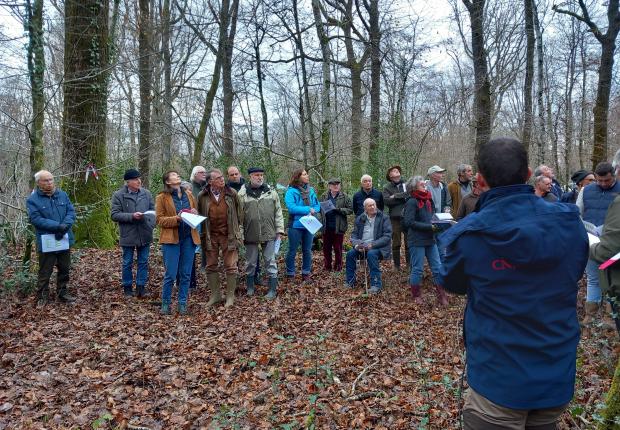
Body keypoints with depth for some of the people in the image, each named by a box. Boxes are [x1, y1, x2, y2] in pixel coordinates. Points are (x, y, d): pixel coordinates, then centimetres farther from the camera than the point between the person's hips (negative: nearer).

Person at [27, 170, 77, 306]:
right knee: (45, 272, 5)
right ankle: (42, 296, 20)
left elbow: (71, 211, 1)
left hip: (64, 240, 4)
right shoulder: (33, 200, -7)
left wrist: (65, 226, -18)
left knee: (64, 269, 14)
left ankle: (62, 294, 28)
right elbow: (36, 219, -17)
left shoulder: (62, 195, 6)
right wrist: (57, 226, -25)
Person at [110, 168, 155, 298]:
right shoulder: (118, 195, -7)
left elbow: (153, 210, 11)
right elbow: (114, 215, -10)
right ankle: (127, 287, 24)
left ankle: (141, 286, 21)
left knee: (143, 262, 10)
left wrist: (151, 224, -5)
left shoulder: (147, 193, 2)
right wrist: (132, 216, -20)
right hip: (128, 235, -3)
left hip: (144, 234, 3)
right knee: (128, 263, 10)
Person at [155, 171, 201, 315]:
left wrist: (195, 214, -2)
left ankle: (182, 304, 19)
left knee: (186, 274, 7)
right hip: (171, 239, -4)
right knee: (170, 274, -3)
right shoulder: (162, 198, -1)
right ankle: (165, 303, 15)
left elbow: (197, 213, 21)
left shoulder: (189, 194, 12)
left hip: (189, 238, 4)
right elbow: (159, 220, -4)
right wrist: (177, 219, -19)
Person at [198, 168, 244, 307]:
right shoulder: (203, 196, 0)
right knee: (211, 266, 8)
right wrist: (203, 235, 7)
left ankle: (230, 296, 14)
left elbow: (239, 214, 3)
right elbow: (200, 216, 9)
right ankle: (215, 295, 22)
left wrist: (239, 232, 1)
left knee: (231, 267, 2)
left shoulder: (232, 193, -3)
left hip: (229, 235, -2)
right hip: (210, 236, 2)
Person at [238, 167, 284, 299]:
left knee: (270, 262, 6)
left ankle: (273, 289, 15)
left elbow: (278, 212, 6)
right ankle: (250, 287, 29)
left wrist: (279, 230, 2)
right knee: (251, 262, 12)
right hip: (250, 235, -1)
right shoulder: (243, 193, -2)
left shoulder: (271, 191, 5)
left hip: (269, 234, 1)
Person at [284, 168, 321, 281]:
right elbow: (291, 208, -21)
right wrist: (308, 209, -17)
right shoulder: (291, 191, -11)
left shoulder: (311, 190, 6)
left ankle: (306, 273, 26)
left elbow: (317, 205, 8)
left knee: (307, 251, 13)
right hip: (296, 225, -5)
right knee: (292, 251, 6)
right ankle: (290, 274, 17)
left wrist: (313, 211, -15)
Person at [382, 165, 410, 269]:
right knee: (396, 243, 5)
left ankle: (409, 263, 14)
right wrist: (403, 197, -10)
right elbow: (386, 200, -9)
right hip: (395, 218, 0)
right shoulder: (387, 187, 6)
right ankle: (396, 265, 14)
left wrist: (396, 196, -10)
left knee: (409, 241, 4)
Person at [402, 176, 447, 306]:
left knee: (438, 268, 8)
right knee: (417, 269, 4)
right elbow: (409, 222, -18)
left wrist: (437, 224, -1)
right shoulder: (412, 202, -12)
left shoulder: (428, 200, 10)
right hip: (417, 241, -7)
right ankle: (416, 295, 21)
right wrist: (429, 227, -20)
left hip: (430, 239, 7)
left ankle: (441, 295, 18)